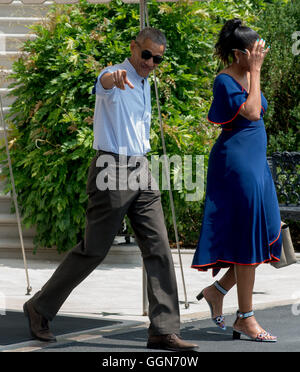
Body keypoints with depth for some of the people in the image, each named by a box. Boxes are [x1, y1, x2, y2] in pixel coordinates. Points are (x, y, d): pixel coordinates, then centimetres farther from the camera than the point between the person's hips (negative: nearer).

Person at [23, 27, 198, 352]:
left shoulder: (145, 84, 16)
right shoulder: (113, 76, -11)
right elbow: (104, 82, -38)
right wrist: (115, 78, -61)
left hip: (140, 170, 8)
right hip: (112, 172, -8)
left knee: (158, 248, -2)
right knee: (93, 250, -1)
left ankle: (164, 330, -3)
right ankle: (40, 307, 16)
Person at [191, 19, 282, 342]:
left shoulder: (246, 78, 16)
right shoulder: (224, 81, -11)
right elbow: (251, 112, -23)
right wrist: (255, 71, -17)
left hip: (254, 163, 9)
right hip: (235, 161, -9)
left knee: (265, 238, 7)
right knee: (248, 239, -7)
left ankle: (216, 291, 19)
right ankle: (245, 319, -1)